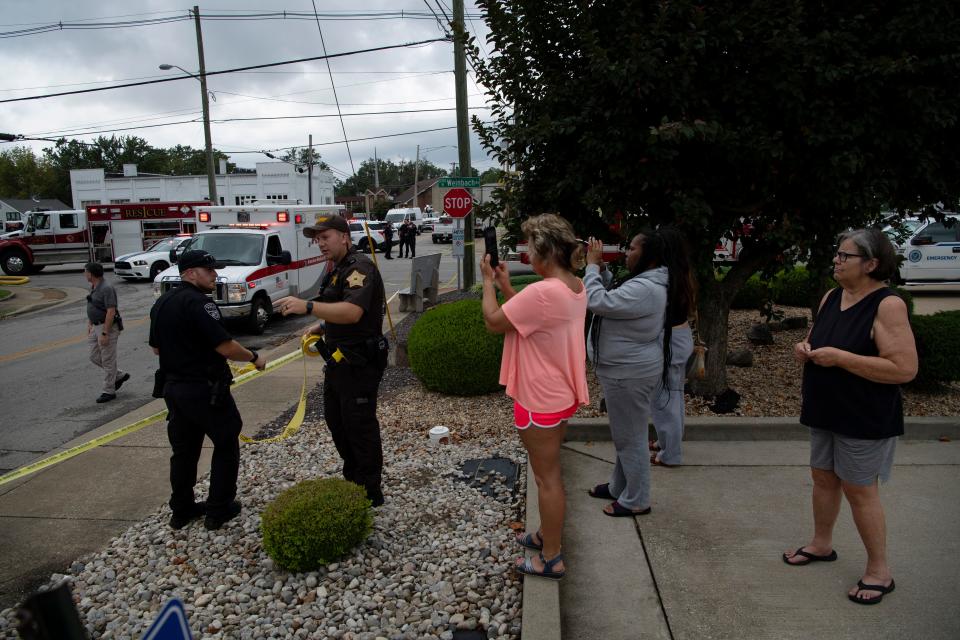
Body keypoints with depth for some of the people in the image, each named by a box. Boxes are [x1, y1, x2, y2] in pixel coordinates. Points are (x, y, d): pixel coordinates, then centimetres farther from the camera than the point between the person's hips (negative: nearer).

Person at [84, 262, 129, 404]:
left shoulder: (106, 288, -20)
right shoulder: (93, 287, 10)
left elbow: (111, 312, -23)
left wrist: (104, 333, -23)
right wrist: (89, 325, 16)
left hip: (108, 327, -10)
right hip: (97, 327, 10)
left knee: (108, 360, -1)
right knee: (94, 357, 14)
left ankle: (109, 392, 8)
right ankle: (120, 375, 27)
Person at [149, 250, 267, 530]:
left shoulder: (161, 303, 9)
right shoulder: (199, 303, -19)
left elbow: (156, 348, 17)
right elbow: (225, 347, -23)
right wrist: (254, 357, -9)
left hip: (173, 387, 8)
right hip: (205, 389, -8)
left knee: (183, 450, 17)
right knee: (226, 445, 8)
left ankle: (182, 510, 26)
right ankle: (218, 510, 12)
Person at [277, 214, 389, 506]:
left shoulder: (359, 267, -18)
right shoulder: (338, 269, 16)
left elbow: (353, 312, -34)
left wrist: (307, 306, -40)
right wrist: (320, 327, 12)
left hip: (359, 363, -11)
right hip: (339, 359, 11)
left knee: (360, 427, -1)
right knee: (335, 420, 21)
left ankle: (370, 492, 13)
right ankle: (352, 479, 37)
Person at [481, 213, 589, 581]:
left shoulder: (542, 292, -28)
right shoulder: (575, 287, 3)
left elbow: (494, 322, -18)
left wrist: (488, 281, -5)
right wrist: (506, 286, 7)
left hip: (540, 399, -9)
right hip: (561, 393, 10)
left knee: (546, 476, 4)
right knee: (549, 471, 23)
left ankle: (551, 559, 19)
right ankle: (546, 535, 40)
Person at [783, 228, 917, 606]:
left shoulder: (887, 305, -19)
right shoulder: (831, 298, 4)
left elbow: (905, 368, -25)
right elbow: (817, 338, 19)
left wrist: (840, 358, -26)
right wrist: (805, 348, -5)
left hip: (864, 418, -7)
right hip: (825, 412, 8)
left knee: (858, 489, 1)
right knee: (823, 476, 17)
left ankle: (879, 571, 18)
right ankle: (821, 544, 36)